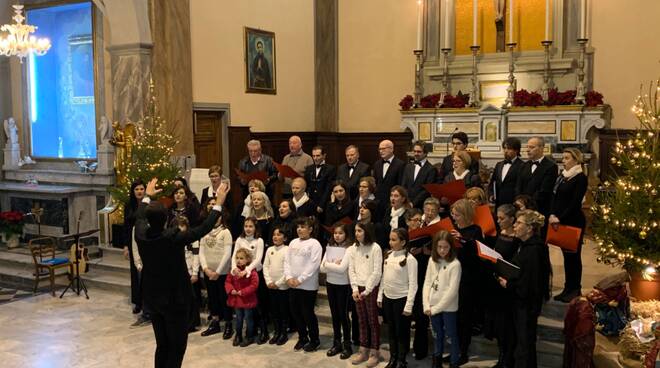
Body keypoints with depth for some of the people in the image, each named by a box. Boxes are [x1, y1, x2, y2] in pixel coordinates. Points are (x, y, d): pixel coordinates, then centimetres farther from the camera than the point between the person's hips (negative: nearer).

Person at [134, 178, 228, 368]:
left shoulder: (141, 234, -10)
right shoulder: (173, 237, -25)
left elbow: (139, 217, 14)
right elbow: (204, 228, -18)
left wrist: (147, 196, 29)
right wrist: (219, 203, -10)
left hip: (152, 297, 6)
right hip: (175, 298, -6)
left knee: (162, 345, 17)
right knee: (177, 345, 6)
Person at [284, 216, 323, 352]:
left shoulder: (314, 244, -9)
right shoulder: (293, 242, 11)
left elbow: (313, 265, -16)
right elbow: (287, 261, 8)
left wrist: (300, 280, -17)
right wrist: (288, 277, -7)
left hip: (308, 286, -6)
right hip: (293, 285, 6)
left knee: (308, 313, 0)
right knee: (296, 313, 12)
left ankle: (314, 340, 17)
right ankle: (302, 337, 29)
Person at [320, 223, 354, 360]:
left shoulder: (349, 248, -13)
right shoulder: (329, 247, 4)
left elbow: (342, 269, -22)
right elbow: (322, 268, -2)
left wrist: (328, 264, -10)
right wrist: (334, 265, -17)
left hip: (343, 285, -5)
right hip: (330, 284, 5)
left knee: (343, 315, 3)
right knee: (334, 314, 14)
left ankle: (347, 345, 15)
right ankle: (336, 343, 25)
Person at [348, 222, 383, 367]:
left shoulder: (375, 248, -9)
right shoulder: (353, 248, 7)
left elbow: (377, 272, -12)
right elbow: (351, 270, 6)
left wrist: (366, 290, -12)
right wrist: (355, 289, -4)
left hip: (371, 289, -5)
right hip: (358, 289, 5)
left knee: (373, 321, 2)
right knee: (362, 321, 11)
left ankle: (374, 352, 11)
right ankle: (363, 351, 20)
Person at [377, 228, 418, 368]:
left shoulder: (409, 259, -15)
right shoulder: (388, 255, 3)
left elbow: (413, 284, -14)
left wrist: (409, 305, -16)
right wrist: (380, 296, 10)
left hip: (401, 299, -6)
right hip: (387, 297, 6)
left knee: (401, 331, 6)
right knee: (391, 330, 16)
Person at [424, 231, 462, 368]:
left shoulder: (455, 264, -15)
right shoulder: (432, 260, 1)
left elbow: (452, 291, -18)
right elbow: (427, 283, 2)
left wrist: (436, 308, -15)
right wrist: (427, 305, -7)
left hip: (448, 307, -5)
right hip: (433, 306, 5)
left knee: (451, 336, 8)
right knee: (437, 335, 20)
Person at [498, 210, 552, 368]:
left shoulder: (534, 250, -23)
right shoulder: (525, 245, 7)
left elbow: (529, 284, -25)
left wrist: (508, 284, -15)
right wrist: (507, 280, -2)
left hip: (527, 304, -9)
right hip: (520, 302, 9)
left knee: (525, 344, 3)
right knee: (521, 341, 20)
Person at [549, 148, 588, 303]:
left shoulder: (581, 178, -10)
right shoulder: (561, 176, 11)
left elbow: (575, 202, -15)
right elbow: (555, 196, 7)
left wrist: (560, 218, -17)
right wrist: (552, 214, -7)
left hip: (574, 221, -6)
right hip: (560, 220, 6)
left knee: (573, 255, 1)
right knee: (566, 254, 10)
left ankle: (575, 289, 12)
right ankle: (567, 288, 17)